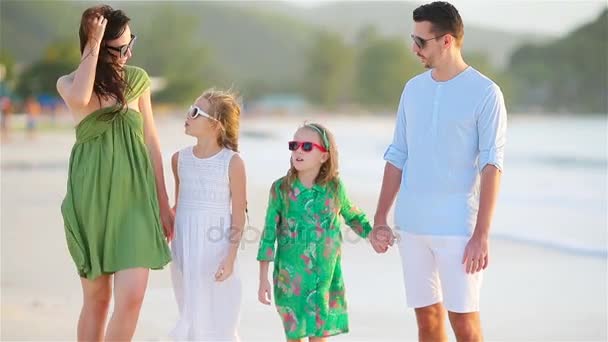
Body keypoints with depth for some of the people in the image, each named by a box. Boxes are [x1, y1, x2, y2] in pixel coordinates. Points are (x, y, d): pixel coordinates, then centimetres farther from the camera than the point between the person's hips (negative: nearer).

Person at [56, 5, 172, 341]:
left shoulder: (137, 80, 6)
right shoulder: (70, 83, -1)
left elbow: (151, 142, 10)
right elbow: (80, 99, -27)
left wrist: (163, 204, 10)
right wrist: (93, 44, -18)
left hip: (134, 199, 1)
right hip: (91, 199, -1)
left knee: (131, 297, -13)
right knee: (97, 299, 6)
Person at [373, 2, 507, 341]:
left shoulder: (485, 93, -6)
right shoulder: (413, 89, 11)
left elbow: (491, 165, -11)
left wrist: (482, 234, -17)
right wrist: (380, 218, 12)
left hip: (457, 226, -5)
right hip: (412, 224, 5)